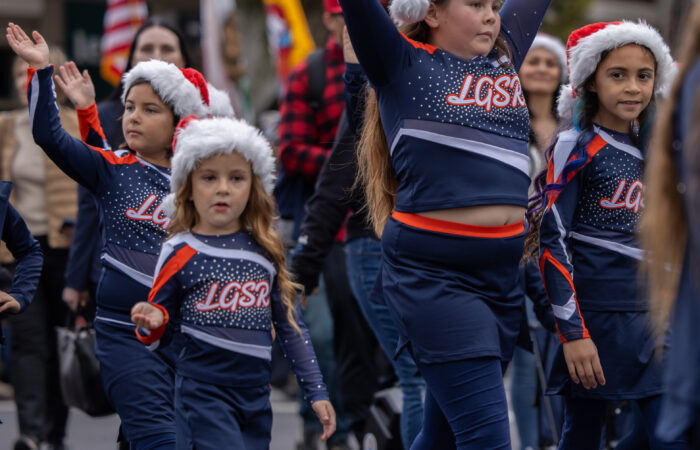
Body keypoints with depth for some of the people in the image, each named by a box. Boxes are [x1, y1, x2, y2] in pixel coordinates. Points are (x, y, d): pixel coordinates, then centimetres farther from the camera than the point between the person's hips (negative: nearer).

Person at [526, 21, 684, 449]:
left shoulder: (654, 151, 13)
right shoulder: (576, 148, -5)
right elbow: (551, 240, -11)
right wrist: (572, 332, -17)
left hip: (654, 318, 5)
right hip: (595, 318, -5)